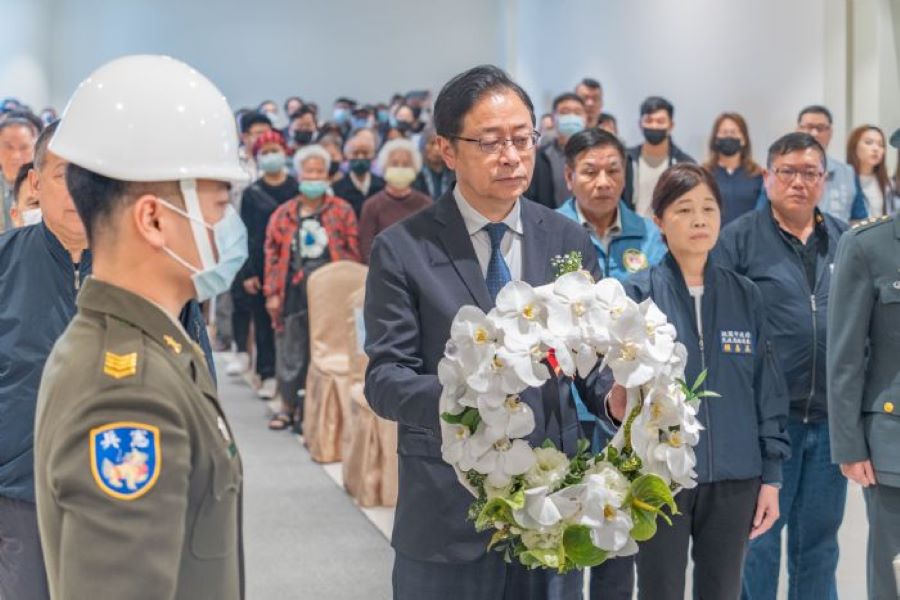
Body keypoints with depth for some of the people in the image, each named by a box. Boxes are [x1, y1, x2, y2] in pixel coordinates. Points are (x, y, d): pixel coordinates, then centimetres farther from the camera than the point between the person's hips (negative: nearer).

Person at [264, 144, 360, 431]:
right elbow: (272, 254, 6)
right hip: (294, 292, 2)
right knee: (290, 350, 7)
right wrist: (272, 293, 0)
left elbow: (353, 253, 2)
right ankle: (288, 405, 19)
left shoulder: (342, 211, 4)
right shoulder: (283, 214, 8)